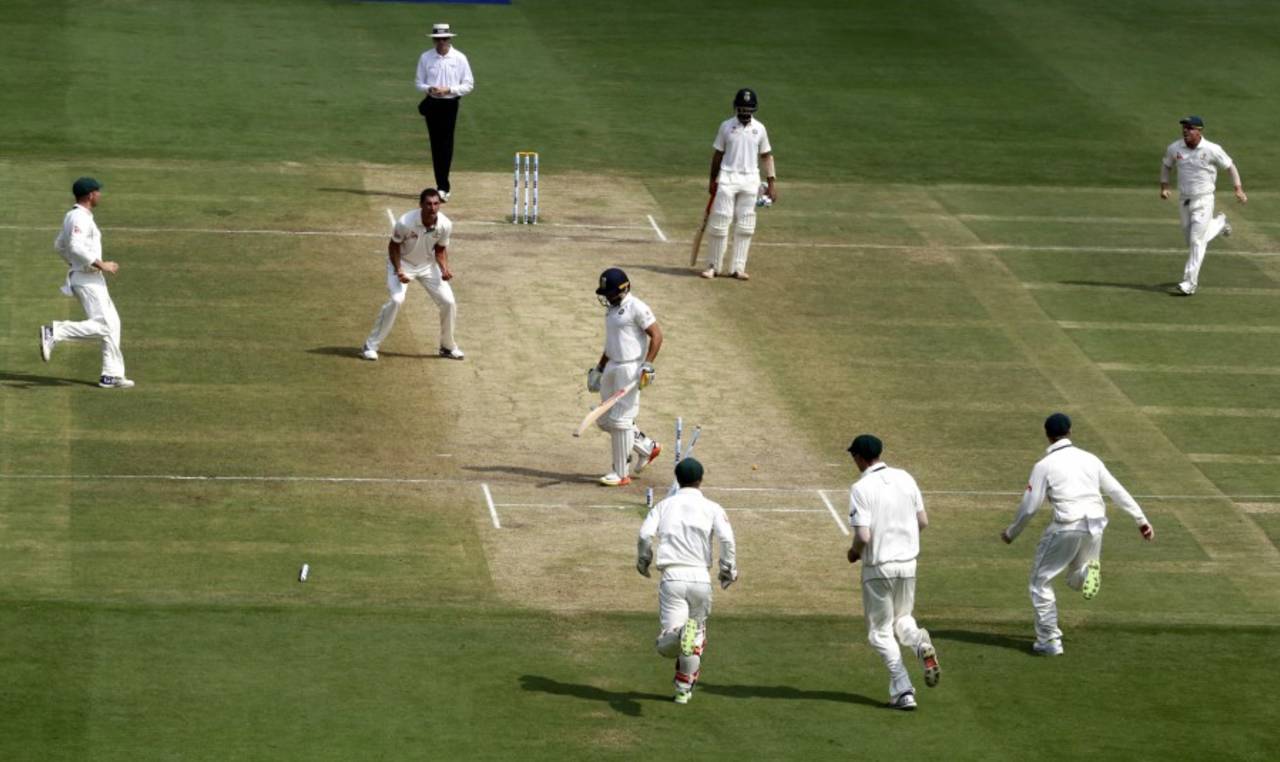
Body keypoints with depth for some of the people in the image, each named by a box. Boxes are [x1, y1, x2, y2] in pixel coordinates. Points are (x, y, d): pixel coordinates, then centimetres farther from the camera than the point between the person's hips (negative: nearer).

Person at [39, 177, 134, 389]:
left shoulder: (72, 216, 15)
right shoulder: (81, 218, -16)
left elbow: (59, 246, 25)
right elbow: (76, 246, -29)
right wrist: (101, 265, -24)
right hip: (87, 278, -10)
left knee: (112, 322, 10)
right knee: (101, 324, -14)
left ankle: (112, 375, 10)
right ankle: (54, 332, -16)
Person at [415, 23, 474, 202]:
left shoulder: (459, 58, -2)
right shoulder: (425, 58, 4)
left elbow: (469, 85, 0)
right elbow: (418, 82, 9)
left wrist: (448, 90, -15)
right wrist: (429, 89, -14)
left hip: (450, 104, -2)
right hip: (431, 104, 3)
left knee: (446, 144, -10)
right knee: (436, 144, 4)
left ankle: (443, 187, -13)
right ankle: (443, 186, 11)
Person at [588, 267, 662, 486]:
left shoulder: (636, 308, -13)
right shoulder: (611, 308, 15)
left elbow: (657, 335, -15)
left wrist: (647, 365, -22)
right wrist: (599, 368, 23)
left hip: (631, 368, -10)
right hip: (612, 367, 10)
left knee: (620, 420, -8)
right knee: (604, 420, 11)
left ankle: (621, 474, 0)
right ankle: (647, 448, 27)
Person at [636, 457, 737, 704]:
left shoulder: (664, 506, 11)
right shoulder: (712, 508, 7)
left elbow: (645, 534, -3)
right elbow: (727, 539, -8)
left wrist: (643, 561, 15)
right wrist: (728, 570, 5)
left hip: (672, 578, 0)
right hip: (700, 578, 0)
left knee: (665, 646, -7)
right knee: (696, 638, 20)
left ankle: (677, 635, -40)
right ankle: (684, 689, 22)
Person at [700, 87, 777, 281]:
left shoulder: (759, 129, 5)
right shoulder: (726, 126, 1)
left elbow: (766, 156, 9)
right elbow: (718, 154, 6)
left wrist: (771, 183, 4)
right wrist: (713, 180, 4)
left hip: (750, 180, 2)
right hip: (728, 178, -2)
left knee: (745, 226, 3)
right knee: (719, 222, -4)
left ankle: (738, 267, 9)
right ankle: (714, 265, 5)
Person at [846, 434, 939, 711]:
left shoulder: (861, 488, -15)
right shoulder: (904, 478, 2)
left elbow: (863, 536, -21)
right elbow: (923, 521, 6)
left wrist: (854, 551, 1)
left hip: (878, 566, -5)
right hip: (908, 562, 5)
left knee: (880, 632, 8)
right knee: (902, 618, 24)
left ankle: (903, 691, -1)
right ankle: (920, 642, -10)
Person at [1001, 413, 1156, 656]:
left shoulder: (1045, 465, -2)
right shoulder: (1089, 459, 11)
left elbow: (1029, 506, -2)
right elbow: (1117, 491, 10)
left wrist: (1012, 533, 13)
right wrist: (1141, 519, 13)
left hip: (1066, 528, -5)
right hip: (1095, 526, 5)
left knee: (1041, 581, 11)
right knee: (1075, 580, 24)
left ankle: (1049, 640, 6)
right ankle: (1088, 572, -13)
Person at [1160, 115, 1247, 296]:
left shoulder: (1212, 150, -14)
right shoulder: (1174, 148, -3)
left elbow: (1230, 166, -3)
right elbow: (1166, 165, 15)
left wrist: (1239, 189, -11)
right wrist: (1164, 187, 3)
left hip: (1203, 201, -5)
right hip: (1184, 200, 5)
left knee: (1197, 241, -11)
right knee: (1192, 240, 16)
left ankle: (1189, 283, -8)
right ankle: (1219, 223, 45)